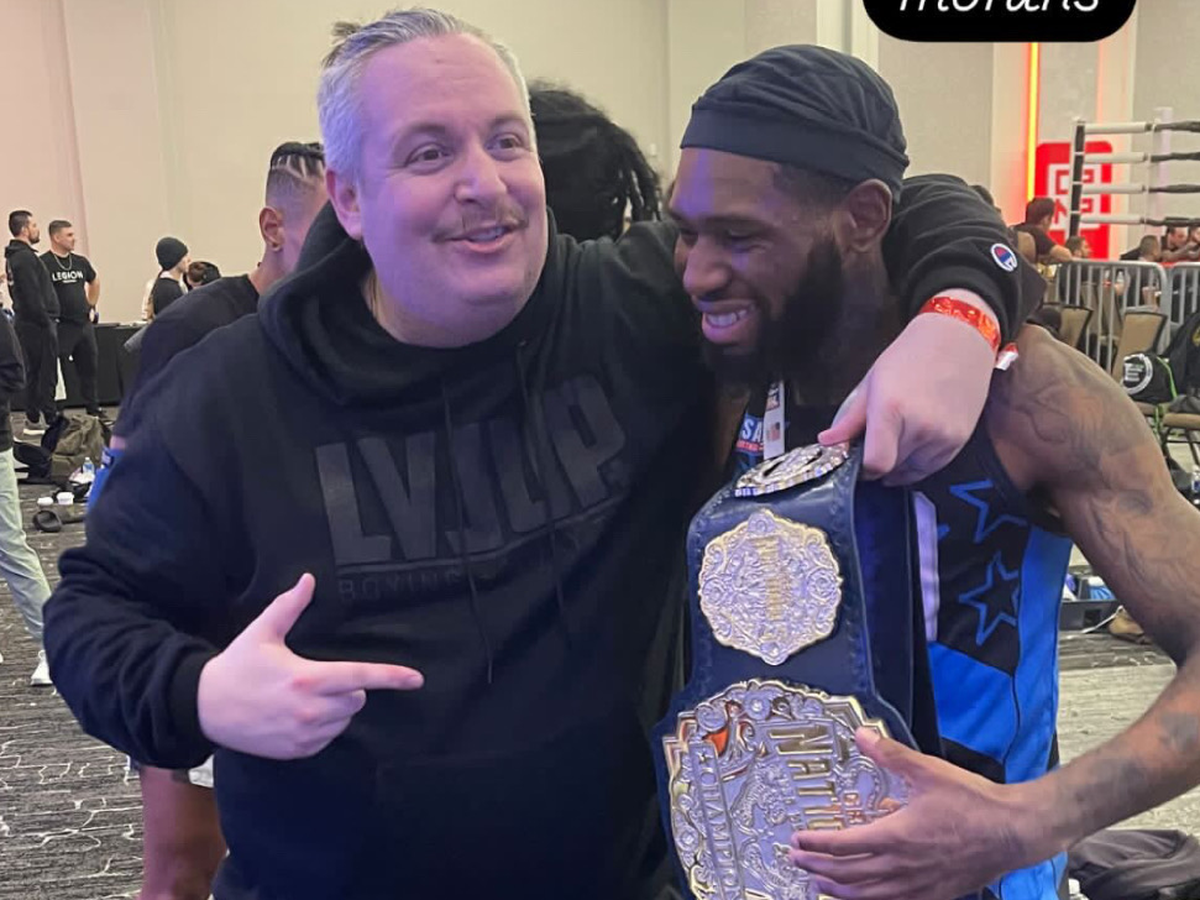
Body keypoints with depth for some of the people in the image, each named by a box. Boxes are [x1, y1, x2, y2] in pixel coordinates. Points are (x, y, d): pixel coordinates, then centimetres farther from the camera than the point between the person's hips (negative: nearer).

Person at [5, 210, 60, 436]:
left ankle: (33, 421, 19)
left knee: (34, 373, 14)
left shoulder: (14, 256, 16)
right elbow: (33, 297, -22)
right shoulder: (25, 257, -16)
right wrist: (47, 324, -18)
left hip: (26, 323, 10)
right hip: (37, 324, -10)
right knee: (46, 374, -7)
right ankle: (50, 419, -4)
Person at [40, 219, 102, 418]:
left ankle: (94, 413, 23)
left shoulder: (80, 262, 10)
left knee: (89, 370, 13)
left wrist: (91, 306, 18)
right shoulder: (44, 264, -10)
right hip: (60, 327, -6)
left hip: (84, 325, 7)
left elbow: (94, 282, 28)